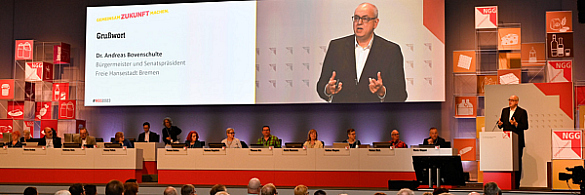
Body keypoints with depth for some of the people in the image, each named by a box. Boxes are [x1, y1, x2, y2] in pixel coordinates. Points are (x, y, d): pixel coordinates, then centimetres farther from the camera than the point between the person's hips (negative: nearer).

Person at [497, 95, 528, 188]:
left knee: (517, 162, -2)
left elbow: (525, 127, -5)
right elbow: (501, 124, 17)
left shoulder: (522, 112, -1)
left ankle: (516, 183, 3)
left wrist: (516, 124, -22)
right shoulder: (504, 110, 14)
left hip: (517, 141, -4)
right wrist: (500, 124, -6)